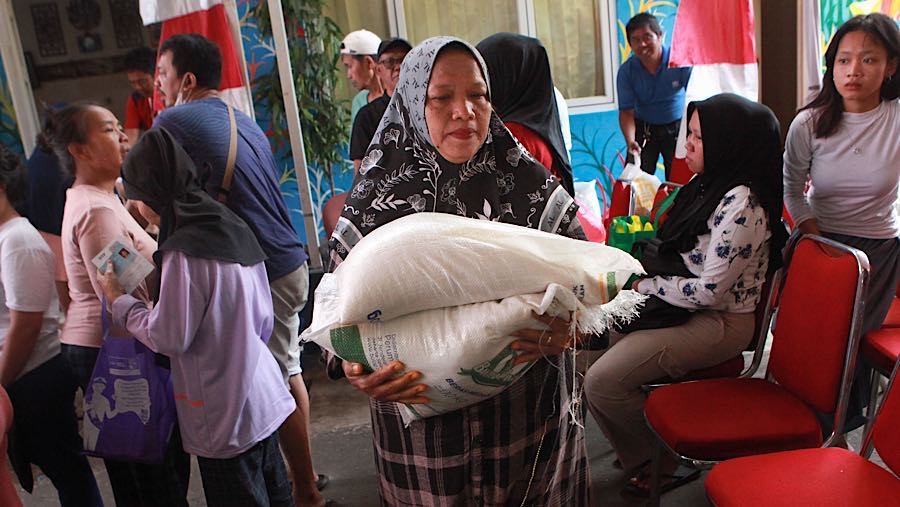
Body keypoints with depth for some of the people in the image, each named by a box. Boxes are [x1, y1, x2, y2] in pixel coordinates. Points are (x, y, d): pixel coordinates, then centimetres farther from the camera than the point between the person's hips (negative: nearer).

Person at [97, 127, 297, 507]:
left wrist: (120, 301, -4)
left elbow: (169, 337, -16)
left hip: (225, 419, -8)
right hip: (263, 397, 8)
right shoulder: (234, 229, 3)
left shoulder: (183, 252, -22)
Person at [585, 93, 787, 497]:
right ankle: (639, 456, 17)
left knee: (602, 382, -18)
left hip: (718, 323, -10)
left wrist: (645, 285, -14)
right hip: (687, 310, 10)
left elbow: (710, 290, -25)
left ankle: (663, 460, 9)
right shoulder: (710, 184, 6)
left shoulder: (741, 204, -24)